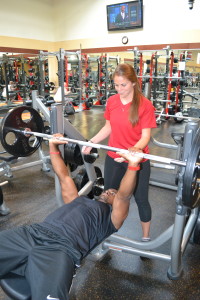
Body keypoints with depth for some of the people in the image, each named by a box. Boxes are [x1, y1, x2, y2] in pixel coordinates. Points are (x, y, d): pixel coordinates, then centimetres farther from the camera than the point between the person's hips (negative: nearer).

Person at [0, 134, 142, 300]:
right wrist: (53, 146, 33)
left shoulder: (112, 217, 21)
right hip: (32, 233, 7)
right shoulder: (79, 200, 35)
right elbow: (64, 177, 35)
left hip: (61, 249, -6)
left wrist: (133, 165, -12)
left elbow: (124, 196, 2)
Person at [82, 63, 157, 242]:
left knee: (141, 199, 11)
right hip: (113, 159, 5)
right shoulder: (111, 102, 0)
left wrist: (133, 151, -34)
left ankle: (146, 237, 35)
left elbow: (146, 136, -16)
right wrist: (91, 142, -4)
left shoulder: (145, 105, -15)